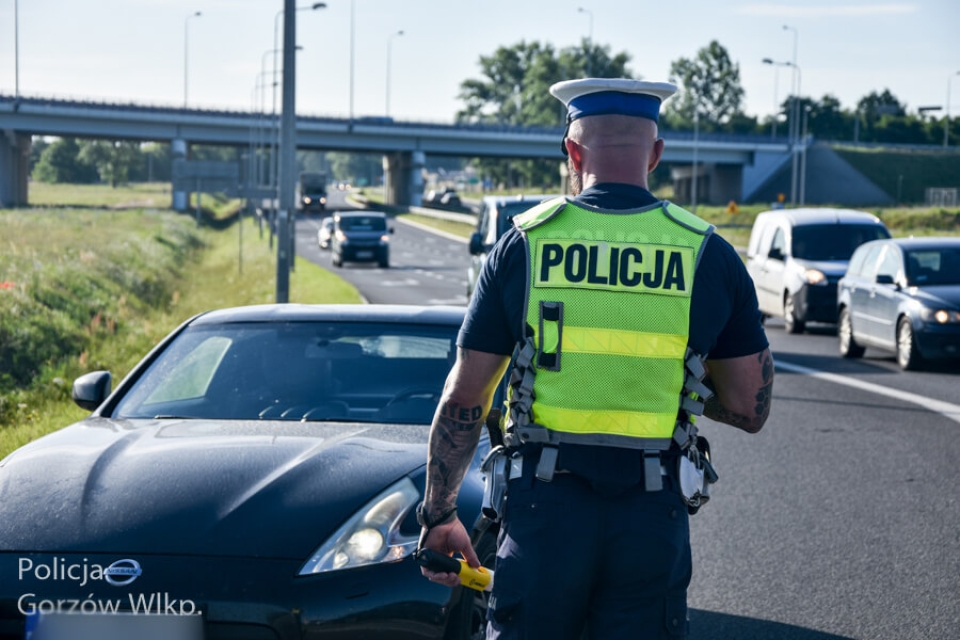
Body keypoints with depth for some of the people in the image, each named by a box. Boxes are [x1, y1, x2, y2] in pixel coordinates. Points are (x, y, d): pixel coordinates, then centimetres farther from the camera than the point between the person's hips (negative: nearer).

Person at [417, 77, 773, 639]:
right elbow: (752, 410, 3)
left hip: (545, 507, 0)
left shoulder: (525, 244, -2)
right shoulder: (709, 255, -1)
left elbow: (464, 401, -1)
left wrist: (439, 514, 9)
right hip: (654, 513, 0)